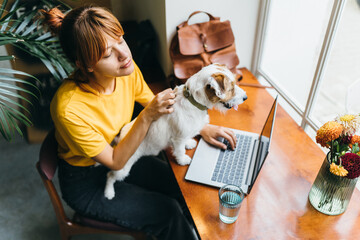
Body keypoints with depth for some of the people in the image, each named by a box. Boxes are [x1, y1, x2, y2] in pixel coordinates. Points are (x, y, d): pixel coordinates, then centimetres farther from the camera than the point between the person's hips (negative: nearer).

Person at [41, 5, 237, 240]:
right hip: (86, 182, -5)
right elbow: (115, 162, -24)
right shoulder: (70, 109, -36)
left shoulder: (127, 70, -18)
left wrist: (202, 128, -8)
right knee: (168, 212, -10)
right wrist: (147, 118, -35)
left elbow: (156, 104, 0)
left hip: (121, 153, 6)